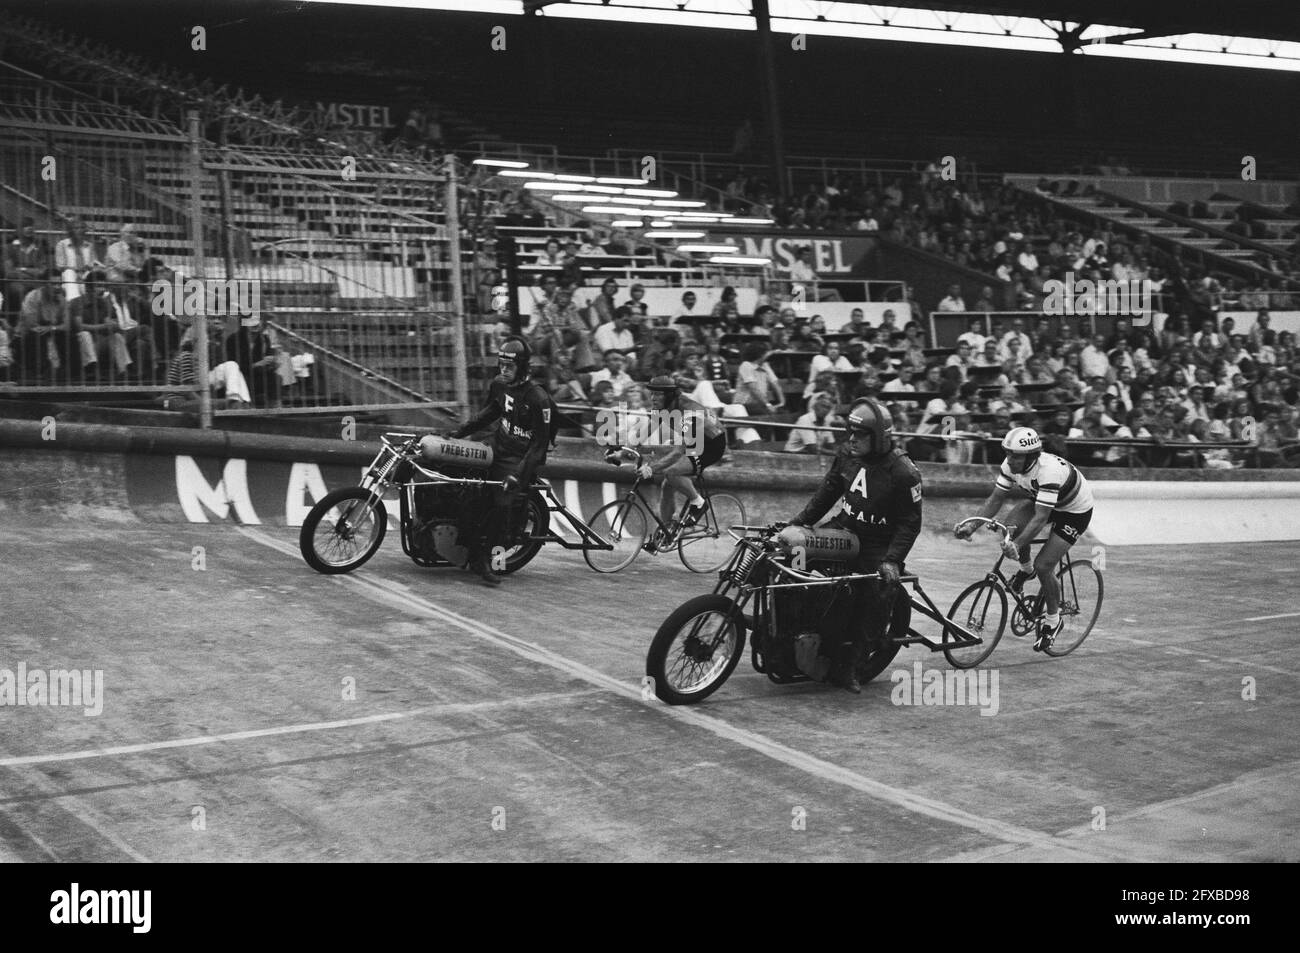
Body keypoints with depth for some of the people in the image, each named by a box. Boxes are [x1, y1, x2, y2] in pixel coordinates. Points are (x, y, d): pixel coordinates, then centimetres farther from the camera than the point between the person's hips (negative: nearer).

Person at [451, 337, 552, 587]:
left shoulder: (537, 398, -18)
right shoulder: (498, 384, 3)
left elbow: (540, 443, -17)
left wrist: (519, 474, -24)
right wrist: (461, 430, 16)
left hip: (519, 459, -7)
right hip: (498, 448, 8)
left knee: (501, 504, -21)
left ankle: (486, 559, -11)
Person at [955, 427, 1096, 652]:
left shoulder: (1049, 472, -40)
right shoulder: (1011, 465, -19)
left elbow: (1040, 518, -42)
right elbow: (995, 499, -13)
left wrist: (1017, 545, -52)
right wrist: (971, 527, -24)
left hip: (1075, 510, -7)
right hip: (1039, 499, 7)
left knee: (1043, 566, -15)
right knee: (1012, 524, -23)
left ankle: (1053, 620, 9)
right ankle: (1026, 569, 6)